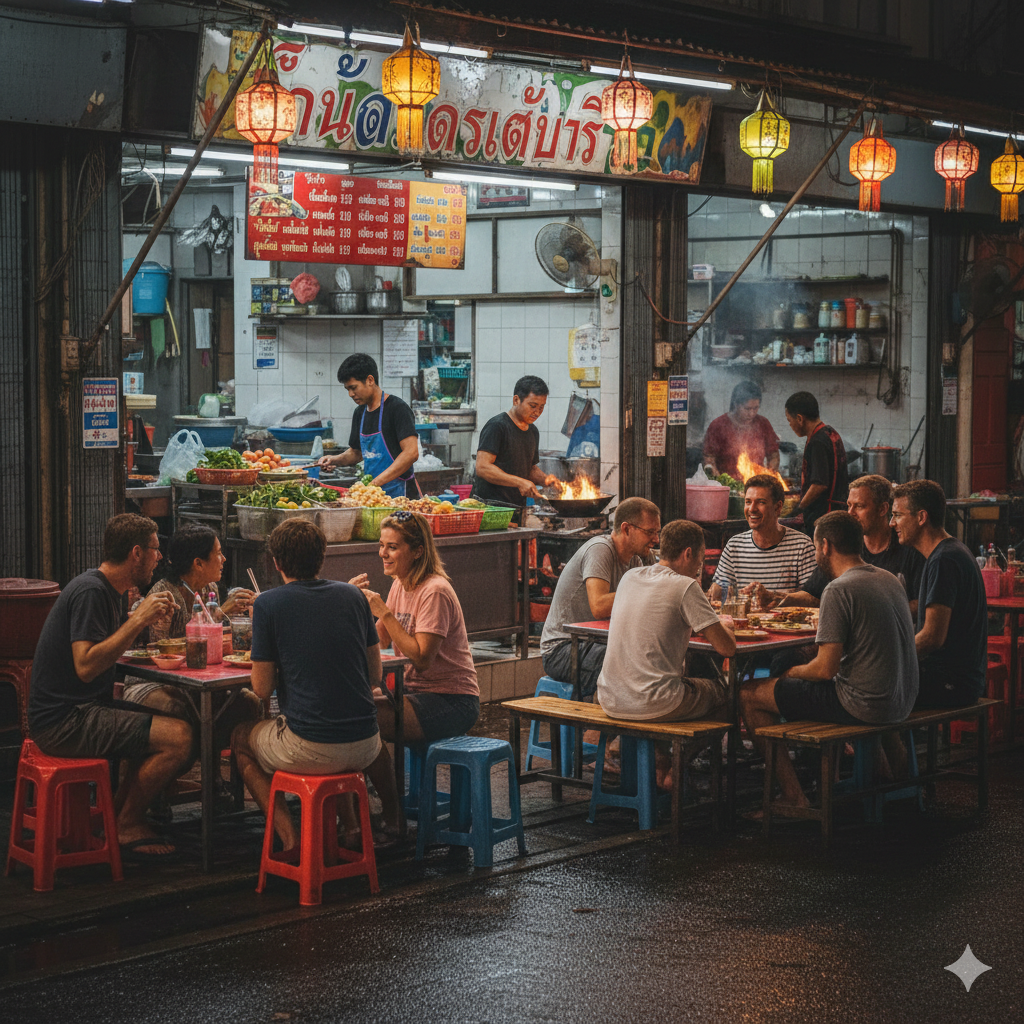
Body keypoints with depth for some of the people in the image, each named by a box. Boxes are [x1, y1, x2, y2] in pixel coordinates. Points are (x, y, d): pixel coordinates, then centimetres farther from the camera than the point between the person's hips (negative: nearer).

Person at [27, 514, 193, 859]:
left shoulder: (108, 590, 15)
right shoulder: (90, 592, -17)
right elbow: (86, 666, -26)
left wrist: (145, 617, 10)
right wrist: (138, 620, -24)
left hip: (82, 709, 11)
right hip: (63, 720, -11)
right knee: (178, 737, -20)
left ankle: (119, 815, 13)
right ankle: (126, 826, -2)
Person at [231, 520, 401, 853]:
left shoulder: (268, 604, -7)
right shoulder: (353, 595, 6)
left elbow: (262, 688, -4)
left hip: (308, 750, -5)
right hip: (363, 748, 5)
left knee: (241, 737, 26)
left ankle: (288, 836, 11)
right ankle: (392, 820, 43)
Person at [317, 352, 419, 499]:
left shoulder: (397, 408, -10)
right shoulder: (360, 414, 14)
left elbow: (411, 453, -20)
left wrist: (375, 483, -23)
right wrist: (335, 460, 5)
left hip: (398, 493, -7)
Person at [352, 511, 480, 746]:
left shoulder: (434, 592, -17)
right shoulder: (399, 585, 10)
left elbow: (421, 659, -23)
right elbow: (380, 643, 7)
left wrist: (384, 613, -21)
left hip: (452, 701, -8)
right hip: (415, 690, 8)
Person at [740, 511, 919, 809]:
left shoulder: (839, 589, -18)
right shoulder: (890, 579, 9)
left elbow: (826, 670, -20)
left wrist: (793, 671, 2)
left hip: (865, 705, -9)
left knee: (749, 694, 1)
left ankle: (794, 799, 2)